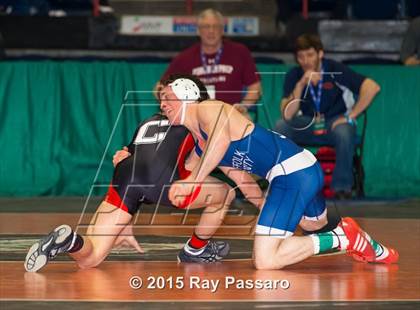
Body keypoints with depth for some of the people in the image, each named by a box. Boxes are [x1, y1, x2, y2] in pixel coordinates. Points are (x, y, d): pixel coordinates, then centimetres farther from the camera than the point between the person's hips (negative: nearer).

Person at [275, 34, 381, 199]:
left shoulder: (334, 70, -15)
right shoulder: (294, 76, -6)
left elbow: (372, 87, -24)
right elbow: (287, 115, -18)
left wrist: (350, 116, -21)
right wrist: (301, 85, -30)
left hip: (335, 123, -3)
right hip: (307, 124, 3)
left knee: (344, 131, -37)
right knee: (281, 126, -25)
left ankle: (342, 185, -18)